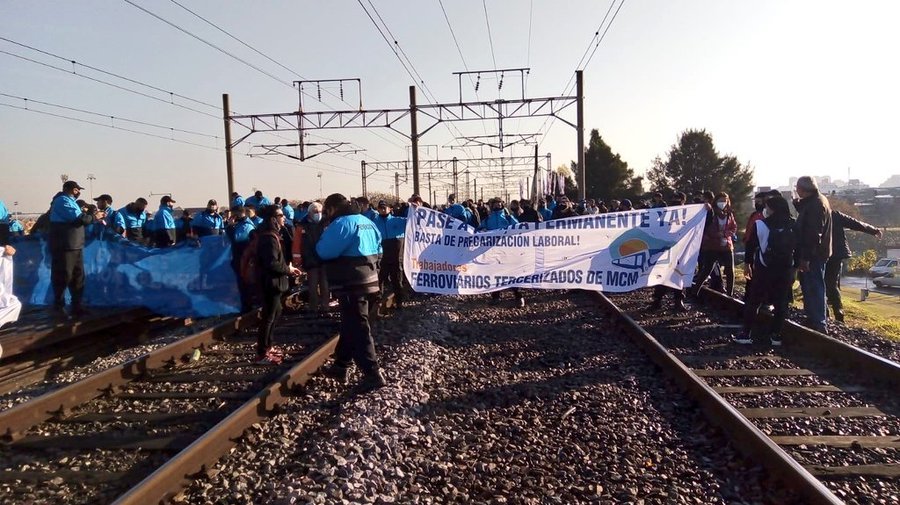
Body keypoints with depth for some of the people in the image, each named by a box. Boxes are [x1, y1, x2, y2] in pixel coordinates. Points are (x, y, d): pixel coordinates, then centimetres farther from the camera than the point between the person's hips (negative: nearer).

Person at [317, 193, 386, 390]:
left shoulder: (341, 223, -14)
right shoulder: (366, 221, 13)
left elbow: (324, 251, -17)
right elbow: (378, 250, 19)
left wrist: (324, 235, 0)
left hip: (351, 285, -9)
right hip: (368, 281, 9)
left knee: (357, 329, -3)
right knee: (350, 325, 19)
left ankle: (373, 374, -1)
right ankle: (341, 366, 30)